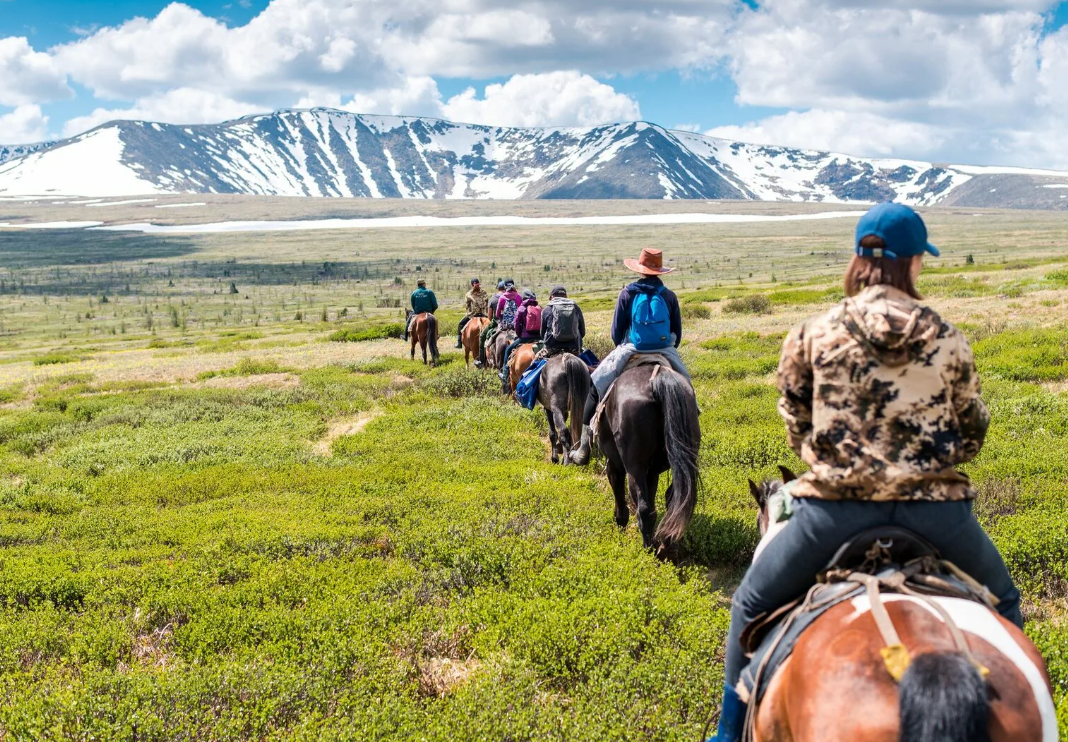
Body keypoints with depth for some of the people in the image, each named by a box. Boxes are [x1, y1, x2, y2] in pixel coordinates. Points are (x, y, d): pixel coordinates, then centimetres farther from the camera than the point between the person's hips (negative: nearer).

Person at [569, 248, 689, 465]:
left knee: (596, 385, 8)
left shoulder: (628, 293, -2)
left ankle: (584, 448, 2)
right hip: (665, 352, 2)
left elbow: (617, 331, 0)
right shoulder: (669, 296, 3)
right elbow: (678, 333, 7)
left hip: (632, 350, -2)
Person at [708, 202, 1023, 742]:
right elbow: (972, 432, 11)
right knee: (1000, 604, 30)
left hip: (836, 504, -1)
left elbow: (797, 428, 6)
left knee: (752, 605, 21)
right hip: (934, 504, 1)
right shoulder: (948, 340, 3)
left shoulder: (811, 336, 0)